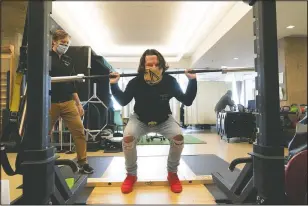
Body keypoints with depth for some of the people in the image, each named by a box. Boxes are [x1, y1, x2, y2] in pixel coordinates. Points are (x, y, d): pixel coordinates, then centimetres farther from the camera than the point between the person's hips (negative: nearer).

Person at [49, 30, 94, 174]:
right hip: (50, 102, -3)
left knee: (79, 131, -3)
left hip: (68, 102, 4)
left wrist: (78, 103, 13)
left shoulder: (68, 61, 15)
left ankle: (82, 162, 7)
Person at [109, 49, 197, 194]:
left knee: (178, 137, -26)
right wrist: (114, 85, -22)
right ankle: (131, 175, -2)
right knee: (127, 138, -28)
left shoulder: (170, 81, -21)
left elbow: (187, 101, -15)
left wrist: (192, 81, -25)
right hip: (139, 119, 0)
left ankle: (172, 174, 0)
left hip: (164, 119, 1)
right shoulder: (136, 82, -22)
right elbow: (123, 101, -8)